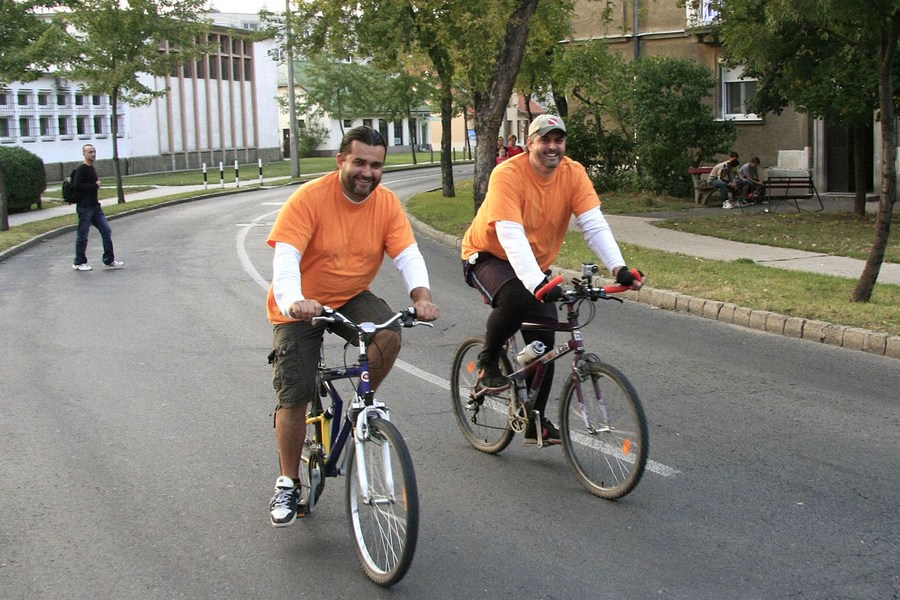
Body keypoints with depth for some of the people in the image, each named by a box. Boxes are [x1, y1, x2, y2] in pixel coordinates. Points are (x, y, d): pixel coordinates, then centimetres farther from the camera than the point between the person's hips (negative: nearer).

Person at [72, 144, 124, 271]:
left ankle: (109, 260, 8)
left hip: (95, 207, 8)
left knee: (107, 231, 3)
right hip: (84, 207, -8)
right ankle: (79, 263, 12)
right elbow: (77, 186, -22)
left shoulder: (92, 169, 16)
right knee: (82, 235, 1)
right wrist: (95, 186, -16)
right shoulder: (81, 169, -11)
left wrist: (97, 184, 8)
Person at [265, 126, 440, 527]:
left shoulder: (387, 204, -8)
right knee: (294, 397, -5)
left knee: (389, 334, -28)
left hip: (351, 300, 3)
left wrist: (421, 294, -37)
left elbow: (407, 253, -17)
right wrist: (293, 300, -48)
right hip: (301, 307, -3)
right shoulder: (309, 197, -20)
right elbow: (285, 255, -29)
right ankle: (288, 483, 14)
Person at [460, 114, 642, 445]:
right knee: (516, 298, -36)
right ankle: (488, 360, -7)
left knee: (544, 342, -3)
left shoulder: (574, 173, -12)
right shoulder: (508, 174, -26)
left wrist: (619, 268, -34)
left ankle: (536, 424, 15)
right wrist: (537, 283, -48)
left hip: (535, 265, 5)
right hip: (488, 256, -5)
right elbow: (511, 236, -36)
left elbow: (595, 224, -19)